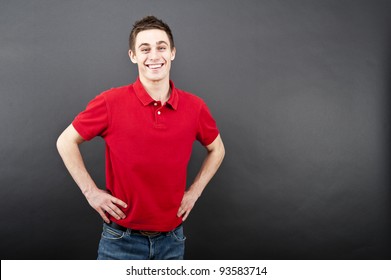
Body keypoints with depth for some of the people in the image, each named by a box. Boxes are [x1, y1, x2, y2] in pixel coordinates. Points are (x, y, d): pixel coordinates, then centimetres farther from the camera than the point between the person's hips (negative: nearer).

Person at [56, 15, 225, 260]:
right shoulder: (111, 102, -12)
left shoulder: (195, 107, -4)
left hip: (172, 240, 3)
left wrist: (194, 191, 5)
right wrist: (91, 192, -5)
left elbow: (217, 149, 14)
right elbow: (66, 142, 0)